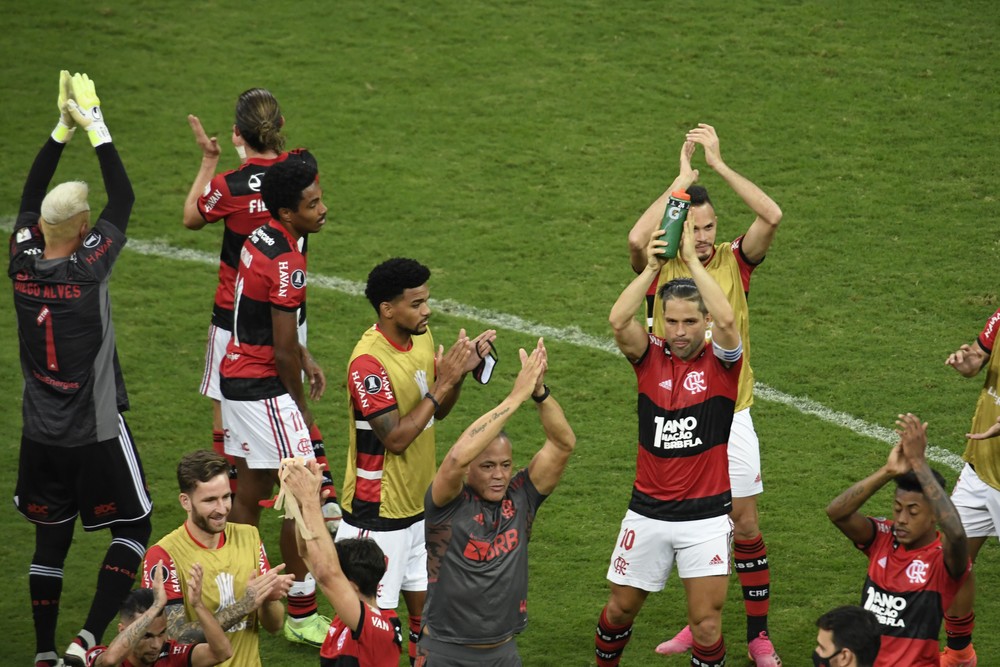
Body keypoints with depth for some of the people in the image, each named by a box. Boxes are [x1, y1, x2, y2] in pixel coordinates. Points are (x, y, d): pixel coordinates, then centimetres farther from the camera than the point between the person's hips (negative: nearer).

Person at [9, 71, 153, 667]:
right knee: (133, 528, 9)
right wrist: (94, 125, 0)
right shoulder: (89, 265, -17)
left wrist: (64, 128, 13)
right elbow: (124, 198, -6)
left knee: (51, 537, 15)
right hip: (96, 433, -5)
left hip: (41, 434, 5)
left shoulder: (23, 262, -5)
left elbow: (31, 194, 11)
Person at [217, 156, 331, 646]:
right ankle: (301, 617, 5)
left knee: (249, 495, 16)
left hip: (236, 377, 10)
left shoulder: (260, 239, 6)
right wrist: (300, 404, -4)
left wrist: (305, 359, 13)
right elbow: (283, 352, -18)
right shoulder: (286, 262, -22)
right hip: (263, 387, -10)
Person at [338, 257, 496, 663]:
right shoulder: (369, 362, -23)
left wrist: (460, 372, -6)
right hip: (377, 514, -8)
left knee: (426, 608, 14)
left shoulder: (422, 336, 3)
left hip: (419, 504, 8)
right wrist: (442, 382, -24)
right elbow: (396, 438, -25)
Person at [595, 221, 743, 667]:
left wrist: (692, 260, -23)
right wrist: (652, 267, -20)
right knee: (622, 606, 15)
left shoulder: (721, 361, -5)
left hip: (705, 515, -2)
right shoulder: (650, 356, 0)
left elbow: (727, 320, -27)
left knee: (706, 622, -5)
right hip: (647, 511, 2)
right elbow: (618, 320, -20)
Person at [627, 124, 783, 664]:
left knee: (745, 524, 2)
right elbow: (637, 239, -29)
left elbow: (772, 216, -20)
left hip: (729, 413, 0)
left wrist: (718, 163, -20)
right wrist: (685, 176, -22)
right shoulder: (661, 269, -7)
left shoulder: (734, 262, -4)